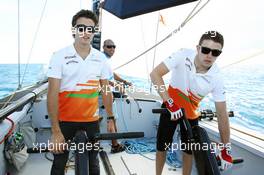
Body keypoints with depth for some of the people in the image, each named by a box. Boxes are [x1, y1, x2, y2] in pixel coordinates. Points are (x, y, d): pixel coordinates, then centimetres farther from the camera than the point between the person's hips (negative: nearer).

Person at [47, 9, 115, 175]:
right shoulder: (60, 56, -10)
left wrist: (111, 118, 8)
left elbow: (106, 90, 7)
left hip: (91, 120, 2)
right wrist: (55, 131, -17)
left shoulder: (101, 58, 0)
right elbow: (53, 94, -13)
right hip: (65, 120, -2)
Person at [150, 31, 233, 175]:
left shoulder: (216, 79, -23)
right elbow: (155, 74, -27)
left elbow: (222, 115, -16)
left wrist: (226, 149, -14)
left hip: (191, 113, 1)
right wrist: (170, 103, -32)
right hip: (171, 108, -1)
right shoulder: (183, 55, -26)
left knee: (189, 150, 10)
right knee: (162, 146, 7)